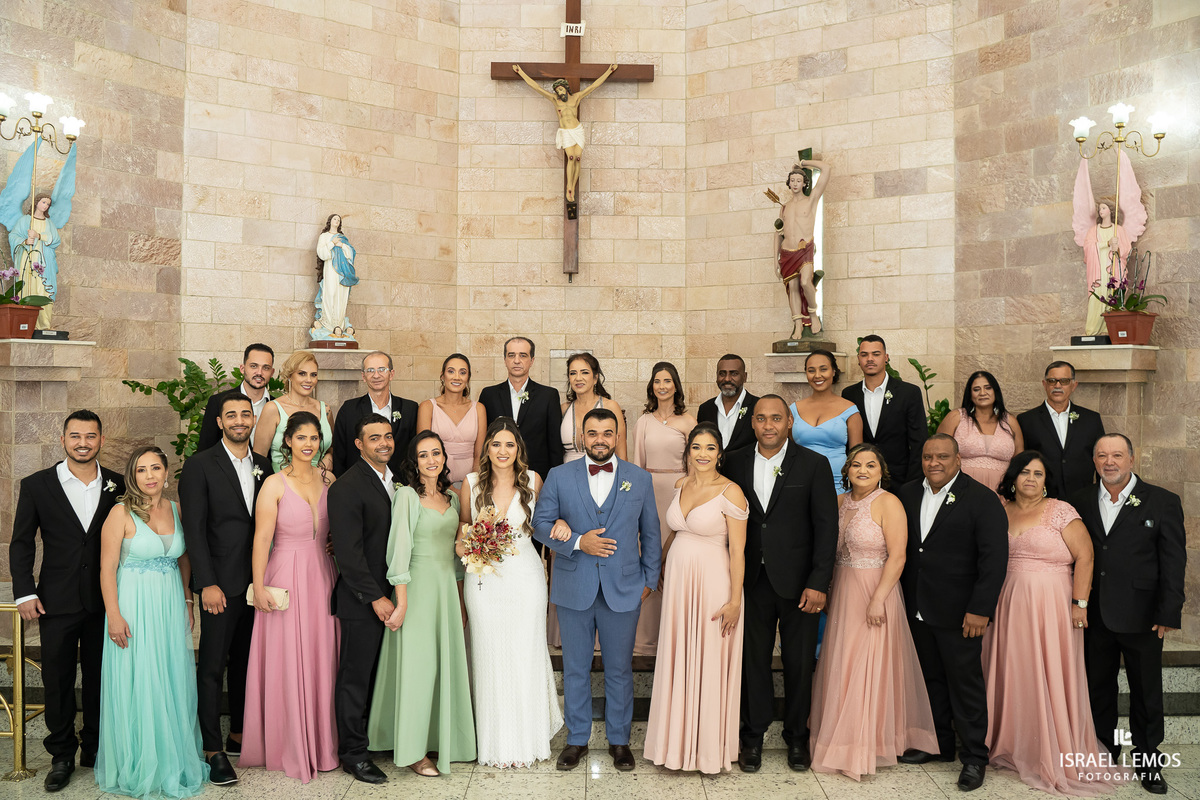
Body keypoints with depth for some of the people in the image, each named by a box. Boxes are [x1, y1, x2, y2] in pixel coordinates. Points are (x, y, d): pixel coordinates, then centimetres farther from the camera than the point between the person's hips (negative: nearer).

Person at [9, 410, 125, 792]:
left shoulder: (118, 485, 1)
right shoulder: (37, 485, -1)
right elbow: (21, 543, 2)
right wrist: (25, 593, -5)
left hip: (105, 600, 1)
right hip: (57, 602, -1)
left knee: (100, 677, 11)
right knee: (57, 680, 7)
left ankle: (95, 747, 27)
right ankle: (61, 756, 22)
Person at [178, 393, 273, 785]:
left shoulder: (264, 467, 10)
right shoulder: (199, 465, -5)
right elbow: (194, 529, -9)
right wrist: (207, 584, -15)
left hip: (256, 582, 5)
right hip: (220, 583, -5)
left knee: (245, 661, 14)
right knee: (212, 666, 0)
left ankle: (239, 734, 26)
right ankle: (213, 750, 8)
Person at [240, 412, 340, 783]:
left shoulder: (329, 480, 7)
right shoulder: (275, 484, -6)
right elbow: (262, 537, -9)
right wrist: (259, 587, -13)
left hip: (322, 576, 4)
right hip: (286, 577, -4)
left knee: (321, 660, 9)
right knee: (287, 663, 2)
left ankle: (321, 744, 22)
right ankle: (289, 748, 17)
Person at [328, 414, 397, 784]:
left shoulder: (396, 480, 10)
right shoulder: (347, 487, -14)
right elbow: (349, 552, -18)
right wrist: (376, 597, -17)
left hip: (391, 594, 7)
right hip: (363, 600, -7)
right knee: (355, 677, 5)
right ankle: (353, 753, 18)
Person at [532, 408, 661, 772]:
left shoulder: (640, 479, 3)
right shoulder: (559, 476, 0)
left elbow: (650, 534, 8)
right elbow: (540, 524, -1)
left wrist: (649, 580, 6)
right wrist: (577, 542, -15)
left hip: (623, 591, 0)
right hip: (574, 590, 0)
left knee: (619, 669, 11)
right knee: (575, 669, 12)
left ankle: (619, 739, 28)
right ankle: (577, 739, 28)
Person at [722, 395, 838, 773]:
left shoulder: (814, 464, -3)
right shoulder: (735, 463, 4)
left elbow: (827, 526, -6)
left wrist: (818, 583, -12)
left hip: (797, 582, -1)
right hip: (752, 581, 2)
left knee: (799, 661, 10)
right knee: (753, 657, 9)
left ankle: (797, 736, 29)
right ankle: (753, 735, 25)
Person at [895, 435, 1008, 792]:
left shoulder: (982, 498, -9)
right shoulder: (907, 494, 7)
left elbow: (994, 558, -12)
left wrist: (980, 609, -16)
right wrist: (907, 594, 6)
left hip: (959, 612, -5)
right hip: (918, 608, 5)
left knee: (965, 682, 3)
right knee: (931, 678, 15)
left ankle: (974, 756, 17)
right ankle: (939, 744, 30)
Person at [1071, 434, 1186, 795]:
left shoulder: (1163, 502, -4)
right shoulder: (1081, 501, 4)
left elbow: (1173, 562, -6)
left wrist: (1168, 613, -10)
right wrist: (1077, 603, -1)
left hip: (1141, 616, -2)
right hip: (1094, 614, 3)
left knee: (1146, 690, 10)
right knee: (1098, 687, 13)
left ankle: (1147, 759, 27)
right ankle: (1105, 749, 29)